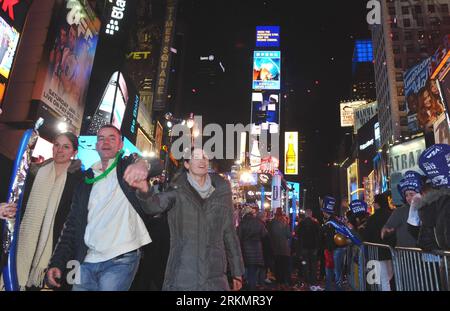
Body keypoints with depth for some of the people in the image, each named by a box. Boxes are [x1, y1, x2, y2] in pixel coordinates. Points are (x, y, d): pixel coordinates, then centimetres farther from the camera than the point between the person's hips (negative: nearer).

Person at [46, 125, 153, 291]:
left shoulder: (128, 168, 3)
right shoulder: (86, 180, 15)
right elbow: (72, 225, 15)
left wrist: (142, 164, -42)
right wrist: (57, 263, 6)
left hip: (120, 261, -4)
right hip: (86, 262, 5)